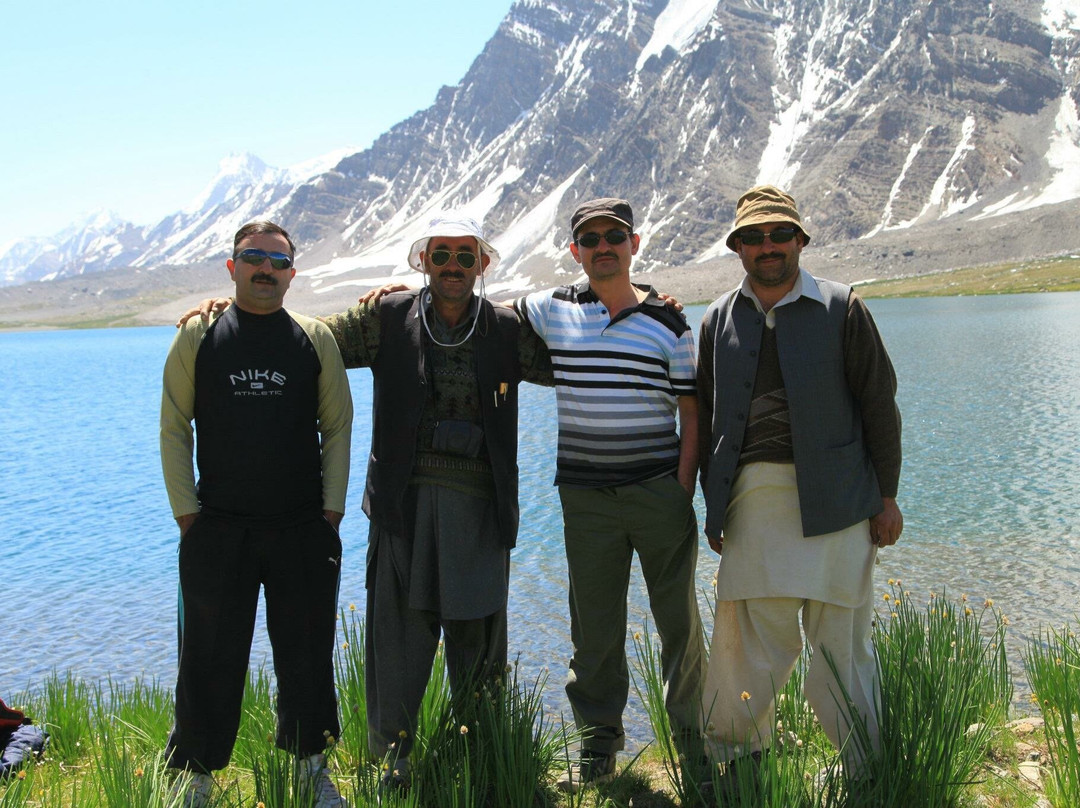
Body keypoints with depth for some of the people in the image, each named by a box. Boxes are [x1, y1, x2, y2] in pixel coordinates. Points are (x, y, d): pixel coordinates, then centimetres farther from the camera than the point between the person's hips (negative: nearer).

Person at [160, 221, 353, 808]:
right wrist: (187, 512, -3)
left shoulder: (316, 338, 6)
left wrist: (331, 509, 0)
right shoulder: (198, 338, 4)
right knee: (210, 657, 4)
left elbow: (336, 427, 7)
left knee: (307, 654, 10)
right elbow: (175, 429, 4)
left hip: (304, 529, 1)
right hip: (217, 530, -1)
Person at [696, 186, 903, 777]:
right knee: (741, 636, 3)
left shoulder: (841, 308, 2)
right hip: (751, 495, 3)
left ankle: (866, 770, 19)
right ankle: (732, 754, 21)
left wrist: (886, 497, 0)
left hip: (834, 499, -2)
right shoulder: (720, 320, 10)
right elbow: (707, 419, 14)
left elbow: (879, 405, 2)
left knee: (840, 639, 3)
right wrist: (713, 506, 12)